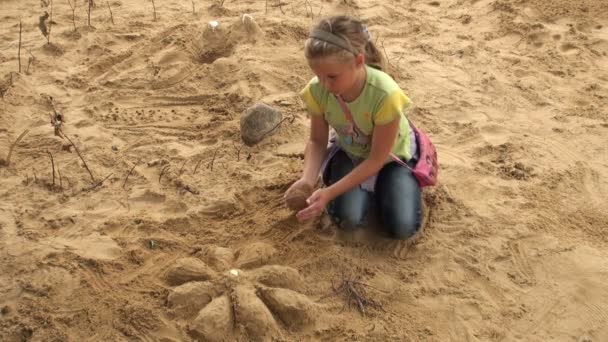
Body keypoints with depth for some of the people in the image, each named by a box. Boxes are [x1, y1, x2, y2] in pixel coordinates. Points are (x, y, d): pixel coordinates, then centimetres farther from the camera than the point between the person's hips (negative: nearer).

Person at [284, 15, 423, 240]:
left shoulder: (385, 95, -38)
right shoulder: (317, 90, -27)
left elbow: (377, 159, -27)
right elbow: (317, 141, -11)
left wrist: (330, 192, -34)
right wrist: (308, 179, -31)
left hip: (391, 155, -2)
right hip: (349, 152, 2)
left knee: (402, 227, -18)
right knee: (347, 219, -21)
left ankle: (378, 187, 12)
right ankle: (368, 190, 11)